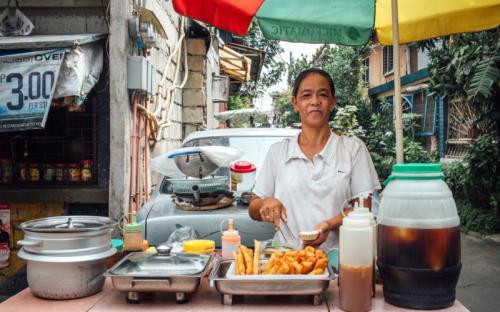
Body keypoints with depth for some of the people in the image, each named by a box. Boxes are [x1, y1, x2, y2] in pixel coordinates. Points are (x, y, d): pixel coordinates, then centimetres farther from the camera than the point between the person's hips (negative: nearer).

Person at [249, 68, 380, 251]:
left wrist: (331, 224, -14)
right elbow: (254, 210, 14)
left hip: (335, 254, 0)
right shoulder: (277, 151, 10)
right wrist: (266, 203, -7)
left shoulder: (354, 149, 6)